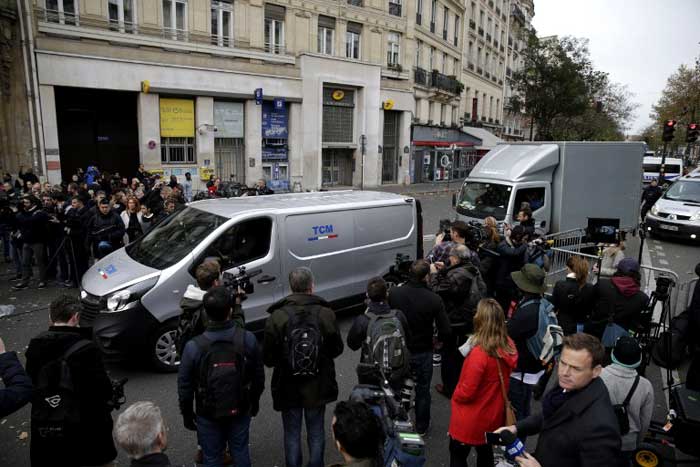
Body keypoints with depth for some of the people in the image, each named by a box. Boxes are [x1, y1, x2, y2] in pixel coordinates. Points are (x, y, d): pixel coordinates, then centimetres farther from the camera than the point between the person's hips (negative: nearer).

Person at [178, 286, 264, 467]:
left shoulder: (193, 347, -22)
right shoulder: (248, 339, -19)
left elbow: (185, 386, -10)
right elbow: (258, 376, -6)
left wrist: (187, 414, 7)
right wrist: (255, 401, 12)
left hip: (208, 416, -1)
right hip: (241, 411, 1)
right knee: (241, 452, 22)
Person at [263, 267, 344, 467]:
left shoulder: (276, 317, -18)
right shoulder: (326, 314, -15)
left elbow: (268, 358, -12)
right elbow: (337, 349, -4)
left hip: (288, 387, -1)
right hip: (318, 385, 1)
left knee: (292, 434, 19)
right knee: (316, 433, 21)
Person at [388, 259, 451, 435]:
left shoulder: (394, 293, -17)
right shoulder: (434, 299, -22)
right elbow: (446, 331, -18)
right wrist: (439, 340, 4)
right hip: (423, 352, -2)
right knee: (422, 391, 20)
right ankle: (421, 427, 37)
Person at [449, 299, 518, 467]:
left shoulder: (479, 354, -32)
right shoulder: (509, 346, -10)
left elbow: (466, 393, -23)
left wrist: (455, 396, -3)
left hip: (472, 419, -6)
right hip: (493, 414, 7)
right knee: (485, 451, 26)